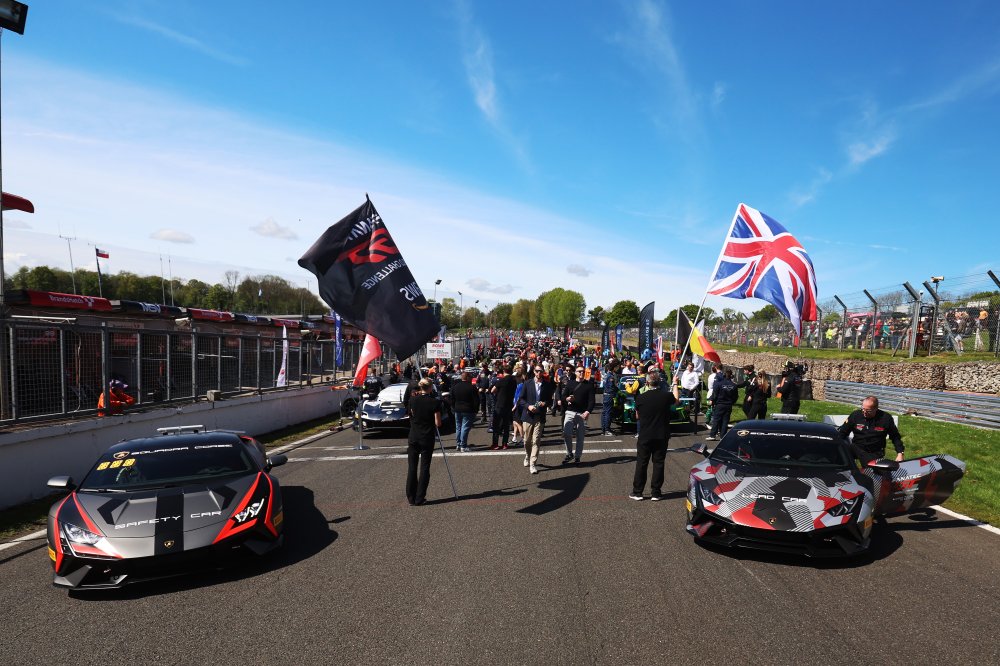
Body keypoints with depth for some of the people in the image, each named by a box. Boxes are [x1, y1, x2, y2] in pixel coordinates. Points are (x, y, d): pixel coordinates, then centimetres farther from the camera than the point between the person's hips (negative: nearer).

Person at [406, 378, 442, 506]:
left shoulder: (413, 399, -4)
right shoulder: (435, 402, -12)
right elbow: (438, 423, -11)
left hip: (413, 437, 2)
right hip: (427, 438, -2)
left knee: (412, 467, 10)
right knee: (425, 468, 6)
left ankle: (411, 498, 13)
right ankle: (419, 498, 7)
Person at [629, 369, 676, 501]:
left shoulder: (641, 398, -12)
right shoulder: (666, 396, -10)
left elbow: (637, 416, 3)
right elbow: (676, 400, 15)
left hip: (645, 436, -1)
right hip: (662, 436, 1)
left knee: (641, 463, 8)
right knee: (658, 463, 9)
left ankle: (637, 492, 14)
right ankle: (655, 493, 13)